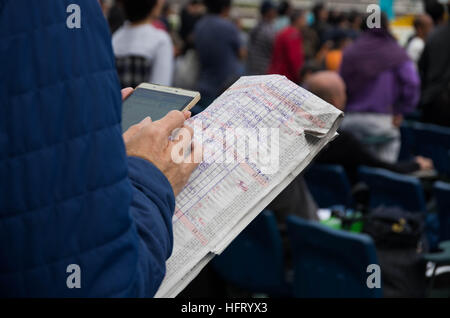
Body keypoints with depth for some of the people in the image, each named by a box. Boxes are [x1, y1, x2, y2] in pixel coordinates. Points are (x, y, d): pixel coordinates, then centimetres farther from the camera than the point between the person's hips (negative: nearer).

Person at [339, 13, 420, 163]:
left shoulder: (349, 52, 6)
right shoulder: (397, 53, -3)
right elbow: (412, 83, -13)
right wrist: (401, 111, -4)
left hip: (351, 119, 3)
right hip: (383, 120, -3)